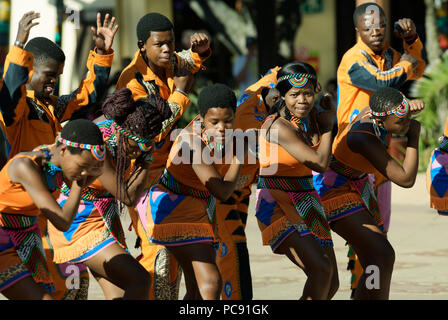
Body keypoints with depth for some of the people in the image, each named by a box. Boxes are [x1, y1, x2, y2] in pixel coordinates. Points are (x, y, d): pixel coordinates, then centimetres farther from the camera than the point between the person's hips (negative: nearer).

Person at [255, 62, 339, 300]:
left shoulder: (312, 119, 4)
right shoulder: (278, 126, -19)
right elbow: (320, 163, -19)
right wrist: (328, 124, -6)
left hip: (306, 200, 8)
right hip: (277, 204, -8)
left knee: (330, 284, 6)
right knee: (321, 270, -24)